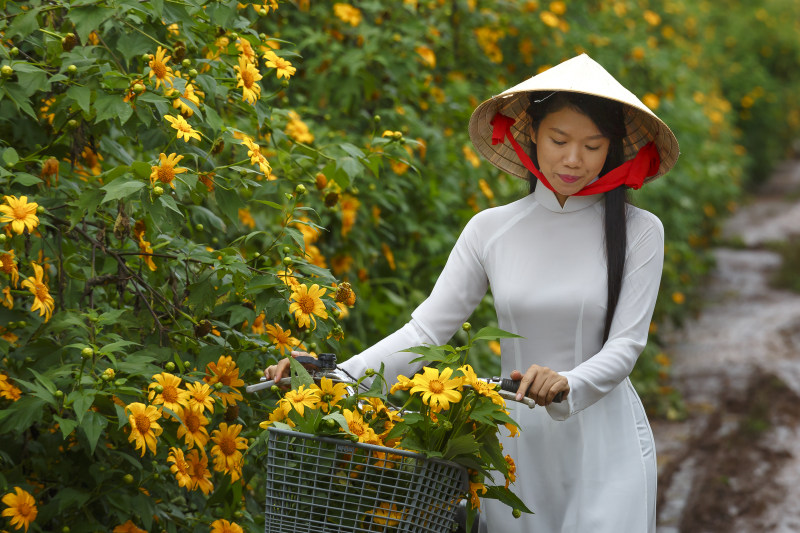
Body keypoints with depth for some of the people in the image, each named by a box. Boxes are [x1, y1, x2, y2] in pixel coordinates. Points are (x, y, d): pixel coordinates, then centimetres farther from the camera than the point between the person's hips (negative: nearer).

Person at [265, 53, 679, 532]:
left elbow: (626, 345, -8)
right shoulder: (490, 230, 2)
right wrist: (331, 377, -15)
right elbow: (426, 329, -2)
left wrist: (567, 385, -29)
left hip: (607, 443, -2)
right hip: (517, 437, 2)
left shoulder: (639, 232, -3)